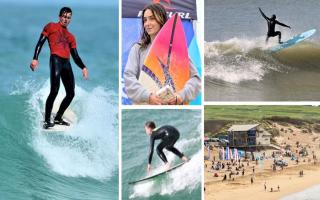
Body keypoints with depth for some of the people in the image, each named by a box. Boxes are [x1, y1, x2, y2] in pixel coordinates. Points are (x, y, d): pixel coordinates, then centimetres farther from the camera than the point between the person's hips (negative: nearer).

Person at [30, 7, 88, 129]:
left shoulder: (71, 36, 25)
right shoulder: (51, 27, 12)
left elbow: (75, 56, 20)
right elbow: (40, 43, 4)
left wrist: (83, 67, 3)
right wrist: (35, 58, -10)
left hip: (66, 63, 6)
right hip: (56, 60, -6)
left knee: (71, 93, 3)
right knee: (54, 90, -18)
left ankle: (58, 118, 18)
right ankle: (47, 120, -12)